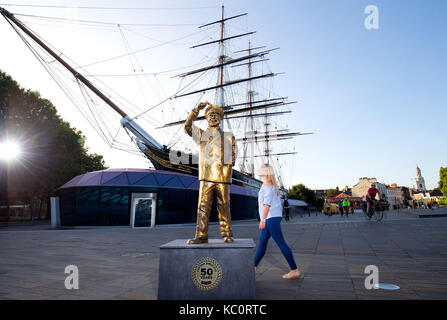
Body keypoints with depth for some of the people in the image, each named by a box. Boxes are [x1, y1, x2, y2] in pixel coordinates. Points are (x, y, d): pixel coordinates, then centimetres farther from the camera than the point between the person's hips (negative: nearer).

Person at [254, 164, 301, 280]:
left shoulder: (267, 184, -10)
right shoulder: (272, 186, 20)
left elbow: (267, 203, -19)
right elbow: (277, 202, 22)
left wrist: (263, 219, -23)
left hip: (271, 218, -10)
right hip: (272, 218, 10)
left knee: (281, 243, -8)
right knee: (262, 241, 12)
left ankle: (295, 270, -5)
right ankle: (253, 267, 20)